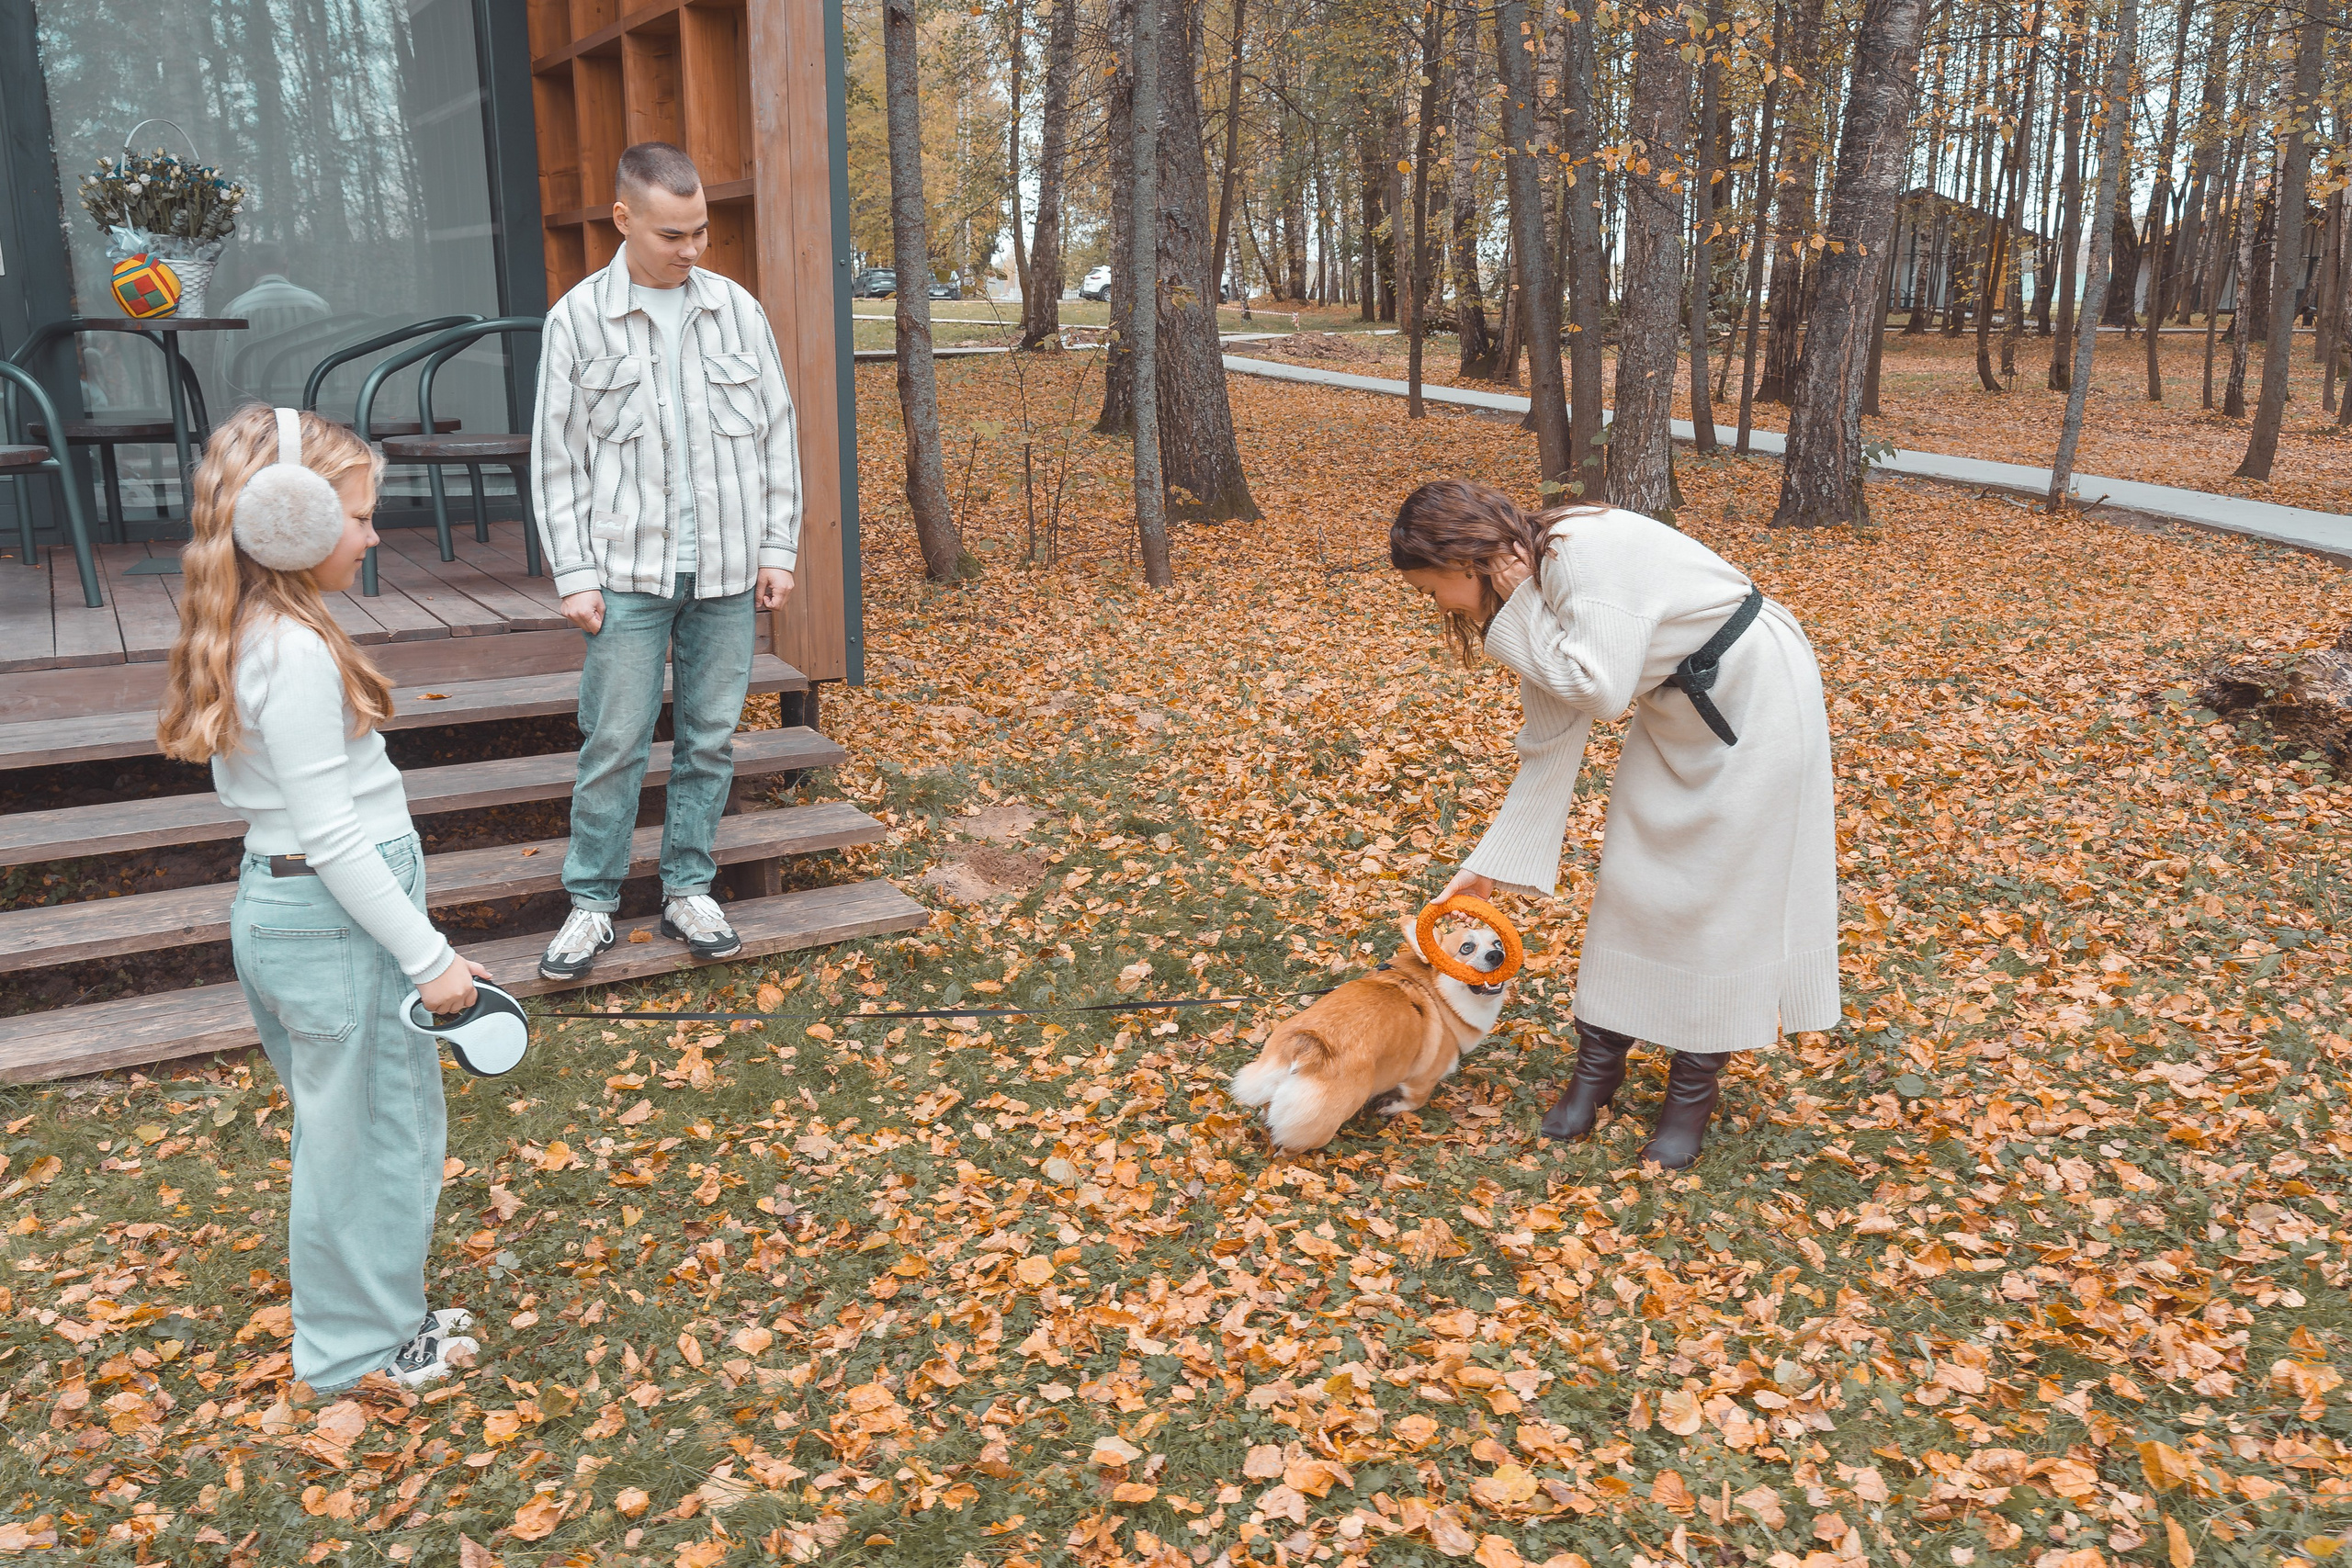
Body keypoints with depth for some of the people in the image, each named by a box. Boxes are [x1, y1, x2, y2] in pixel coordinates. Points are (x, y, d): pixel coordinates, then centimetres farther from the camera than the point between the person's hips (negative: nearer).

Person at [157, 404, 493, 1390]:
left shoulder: (246, 635, 7)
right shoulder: (297, 652, -22)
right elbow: (332, 835, -22)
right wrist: (429, 956, -18)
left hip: (274, 901, 10)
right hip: (336, 920, -10)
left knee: (341, 1124, 20)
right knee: (373, 1128, 6)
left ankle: (374, 1312, 35)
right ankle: (366, 1344, 22)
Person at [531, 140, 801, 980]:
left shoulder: (738, 310, 5)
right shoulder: (579, 319, -1)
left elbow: (778, 435, 9)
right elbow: (557, 459, 0)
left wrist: (778, 548, 4)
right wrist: (574, 576, -5)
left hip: (726, 569, 2)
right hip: (628, 572, -2)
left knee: (710, 738, 8)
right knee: (615, 744, 0)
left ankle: (689, 892, 21)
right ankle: (592, 903, 13)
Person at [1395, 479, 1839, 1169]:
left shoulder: (1584, 550, -29)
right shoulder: (1533, 596, -2)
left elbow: (1600, 689, -34)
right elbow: (1549, 746, 3)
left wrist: (1511, 615, -25)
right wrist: (1490, 863, 5)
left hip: (1757, 694, -8)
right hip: (1676, 709, 8)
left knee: (1716, 896, -1)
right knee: (1629, 881, 8)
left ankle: (1693, 1090, 12)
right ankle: (1600, 1062, 20)